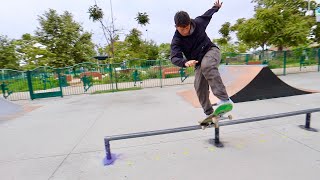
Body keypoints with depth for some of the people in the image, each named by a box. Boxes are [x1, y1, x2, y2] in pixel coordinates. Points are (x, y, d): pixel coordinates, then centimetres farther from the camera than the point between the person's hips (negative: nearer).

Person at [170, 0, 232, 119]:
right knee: (199, 87, -9)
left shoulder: (198, 23, -8)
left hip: (211, 50, -1)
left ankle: (224, 99, -41)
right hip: (198, 63, 2)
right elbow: (174, 57, -31)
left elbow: (207, 15, 15)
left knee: (206, 65, -37)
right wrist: (185, 62, -52)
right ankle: (208, 113, 10)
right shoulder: (176, 40, -15)